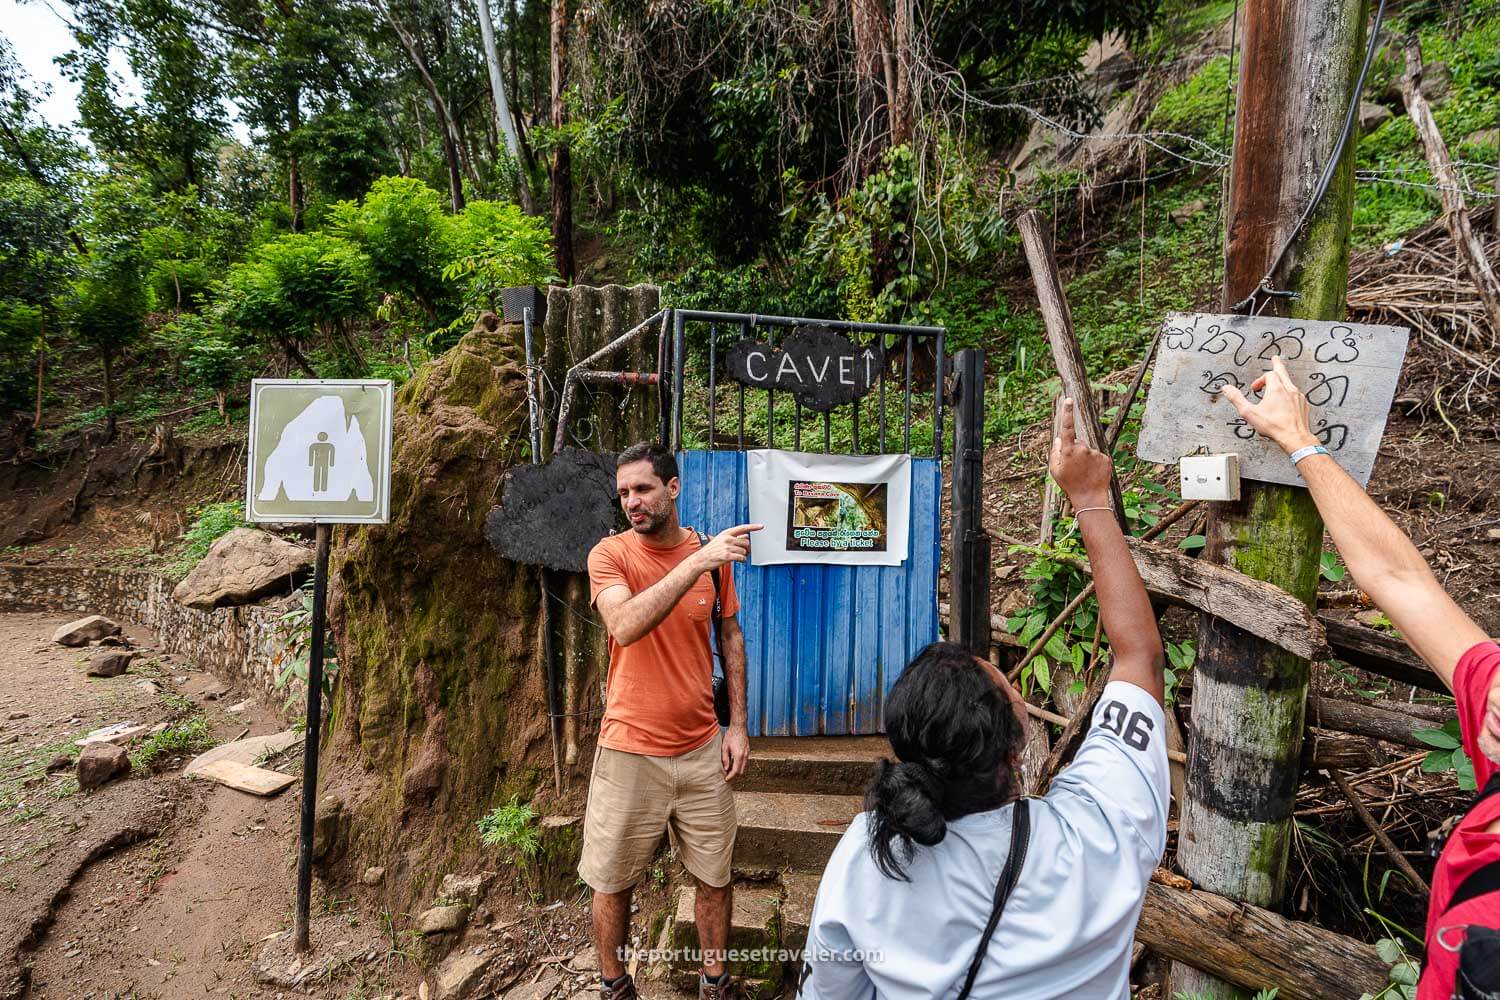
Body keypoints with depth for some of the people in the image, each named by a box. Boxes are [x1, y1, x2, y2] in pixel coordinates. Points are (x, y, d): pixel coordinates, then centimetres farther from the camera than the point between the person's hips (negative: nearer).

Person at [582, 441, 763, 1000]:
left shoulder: (712, 555, -2)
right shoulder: (610, 554, -11)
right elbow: (625, 626, -30)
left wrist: (738, 723, 4)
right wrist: (697, 562, -36)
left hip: (703, 749, 2)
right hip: (630, 750, -2)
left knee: (714, 875, 14)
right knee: (612, 881, 13)